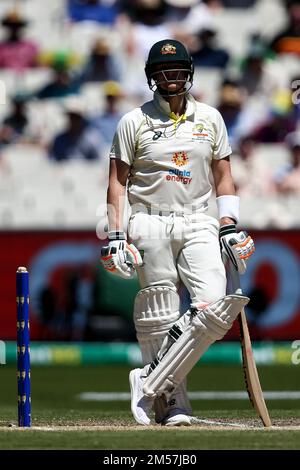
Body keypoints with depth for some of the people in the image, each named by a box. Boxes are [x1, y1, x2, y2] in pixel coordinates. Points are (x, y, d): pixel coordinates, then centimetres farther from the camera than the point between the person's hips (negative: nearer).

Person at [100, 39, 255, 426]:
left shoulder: (209, 118, 11)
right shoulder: (134, 122, 3)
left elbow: (222, 176, 15)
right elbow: (117, 182, 4)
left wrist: (230, 228, 5)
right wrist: (115, 237, -4)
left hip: (198, 226, 2)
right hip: (151, 227, -2)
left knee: (215, 306, -16)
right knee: (160, 319, -4)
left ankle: (151, 384, -6)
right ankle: (171, 403, 5)